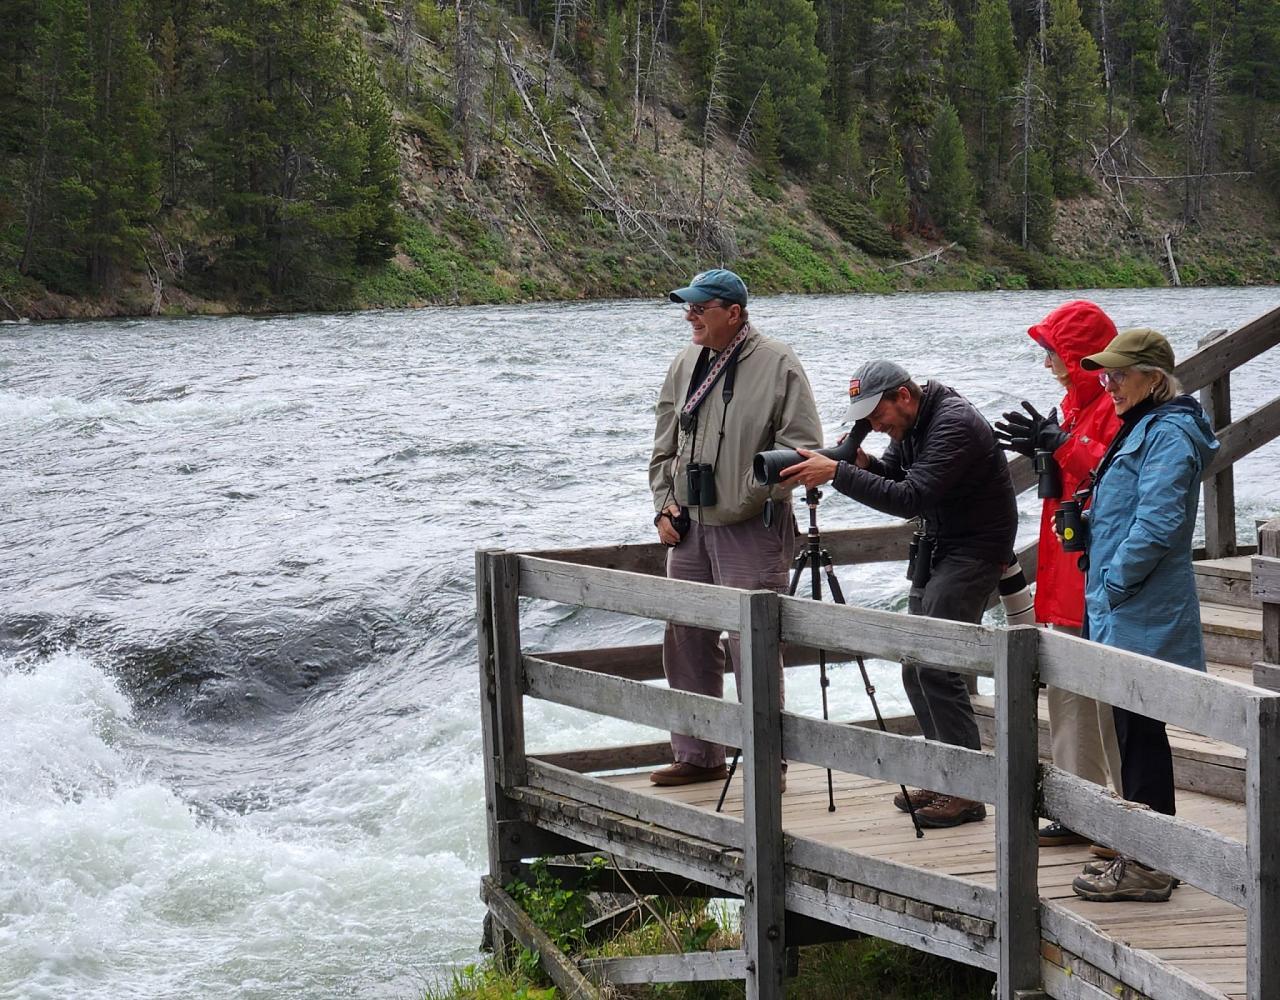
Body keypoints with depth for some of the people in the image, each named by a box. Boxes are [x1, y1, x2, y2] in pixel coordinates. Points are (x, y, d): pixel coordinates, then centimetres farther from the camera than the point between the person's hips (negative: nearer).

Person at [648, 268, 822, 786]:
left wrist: (754, 490, -21)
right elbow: (665, 446, 19)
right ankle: (698, 755, 22)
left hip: (751, 527, -7)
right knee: (686, 638, 11)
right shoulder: (686, 364, 11)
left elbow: (802, 447, -11)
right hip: (690, 527, 7)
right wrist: (665, 505, 9)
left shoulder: (777, 363, -9)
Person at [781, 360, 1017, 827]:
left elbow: (911, 498, -31)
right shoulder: (908, 423, 5)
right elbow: (893, 476, 11)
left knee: (935, 661, -17)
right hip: (937, 544, 10)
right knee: (915, 665, 8)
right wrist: (863, 464, -12)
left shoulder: (954, 422, -24)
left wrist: (837, 473, -32)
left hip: (976, 547, -10)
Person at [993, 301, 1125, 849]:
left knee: (1110, 700, -6)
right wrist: (1045, 448, 8)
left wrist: (1061, 444, -23)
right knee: (1067, 695, 14)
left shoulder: (1116, 406, -14)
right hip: (1069, 572, 11)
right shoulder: (1077, 402, 17)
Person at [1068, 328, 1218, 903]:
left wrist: (1113, 583, -17)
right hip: (1126, 617, 10)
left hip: (1145, 620, -10)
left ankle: (1148, 868, 0)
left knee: (1141, 733, -5)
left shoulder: (1168, 434, -15)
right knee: (1133, 732, 14)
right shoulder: (1141, 429, 18)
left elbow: (1156, 526, -23)